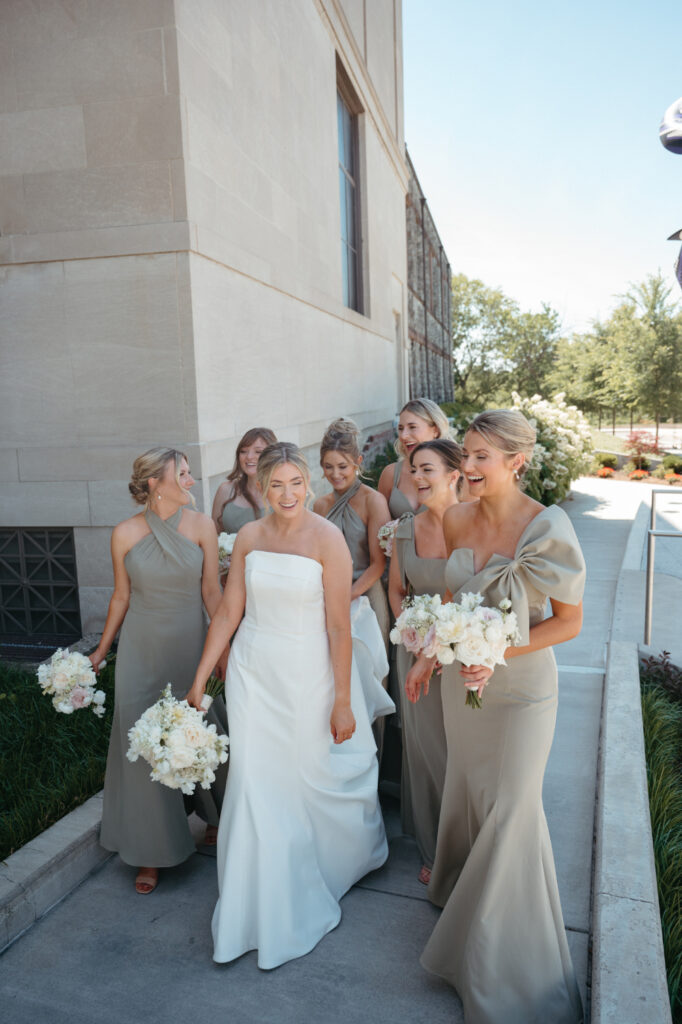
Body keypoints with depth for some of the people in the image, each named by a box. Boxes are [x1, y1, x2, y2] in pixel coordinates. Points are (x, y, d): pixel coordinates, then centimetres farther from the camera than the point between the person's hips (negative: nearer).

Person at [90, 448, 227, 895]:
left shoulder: (201, 525, -7)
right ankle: (153, 850, 26)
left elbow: (212, 592, -3)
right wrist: (102, 650, 12)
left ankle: (215, 814, 39)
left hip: (191, 644, 0)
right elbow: (121, 597, 4)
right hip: (142, 649, 0)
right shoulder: (126, 533, -7)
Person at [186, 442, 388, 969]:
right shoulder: (249, 536, -1)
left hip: (308, 677, -3)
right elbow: (228, 612, 3)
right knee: (257, 784, 9)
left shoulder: (327, 539, -14)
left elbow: (339, 625, -14)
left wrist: (343, 700, -12)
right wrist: (199, 679, 4)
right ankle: (266, 909, 31)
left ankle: (349, 855, 49)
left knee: (319, 779, 13)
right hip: (253, 673, 4)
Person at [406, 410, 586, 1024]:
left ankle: (500, 956, 37)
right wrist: (429, 656, 11)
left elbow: (569, 622, -14)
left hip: (519, 688, -4)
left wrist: (497, 654, -23)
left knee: (510, 808, 12)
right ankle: (460, 889, 51)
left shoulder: (547, 528, -23)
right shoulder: (457, 520, -5)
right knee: (465, 791, 22)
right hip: (461, 678, 5)